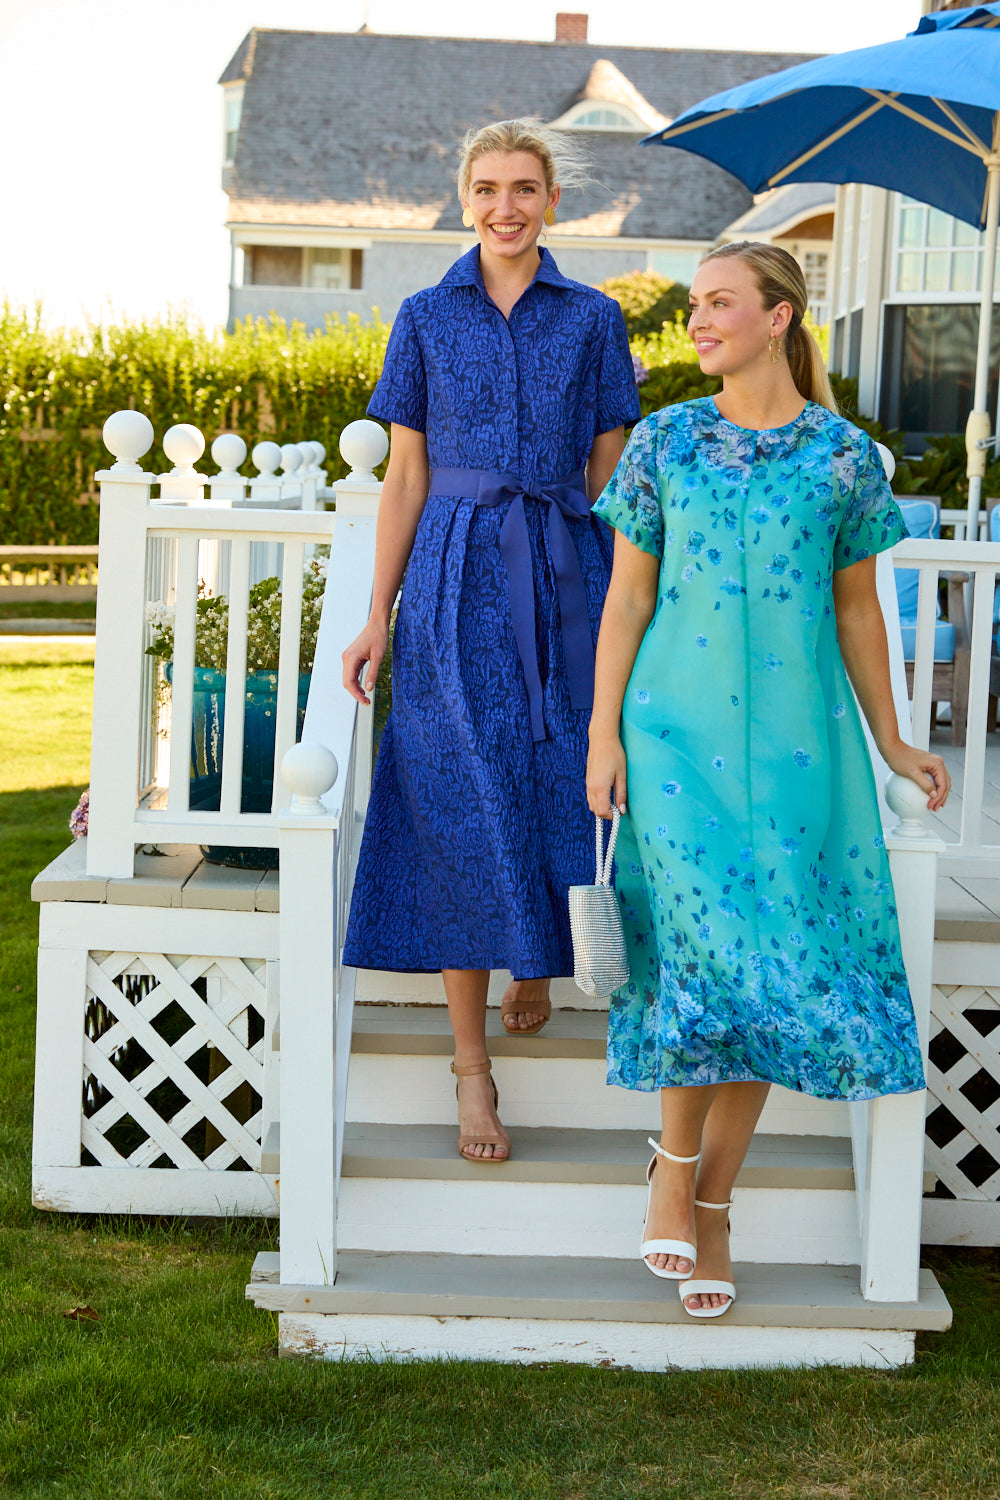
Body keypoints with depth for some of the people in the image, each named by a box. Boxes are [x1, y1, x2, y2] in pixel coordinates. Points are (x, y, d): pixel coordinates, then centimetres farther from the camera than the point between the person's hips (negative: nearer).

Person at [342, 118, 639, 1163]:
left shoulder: (592, 321, 7)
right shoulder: (427, 319, 7)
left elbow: (610, 474, 7)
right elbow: (406, 478, 6)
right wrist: (378, 617, 2)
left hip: (564, 576, 1)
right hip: (455, 579, -1)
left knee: (554, 791, 4)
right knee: (463, 808, -4)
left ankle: (536, 963, 35)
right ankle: (470, 1060, 1)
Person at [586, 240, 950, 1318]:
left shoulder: (844, 456, 3)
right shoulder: (664, 442, 4)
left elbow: (856, 608, 11)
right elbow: (627, 596, 5)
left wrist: (891, 744, 13)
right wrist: (603, 733, -1)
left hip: (795, 738, 1)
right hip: (677, 730, -1)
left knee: (776, 967, 0)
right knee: (708, 950, -13)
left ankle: (713, 1197, 15)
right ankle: (675, 1161, 10)